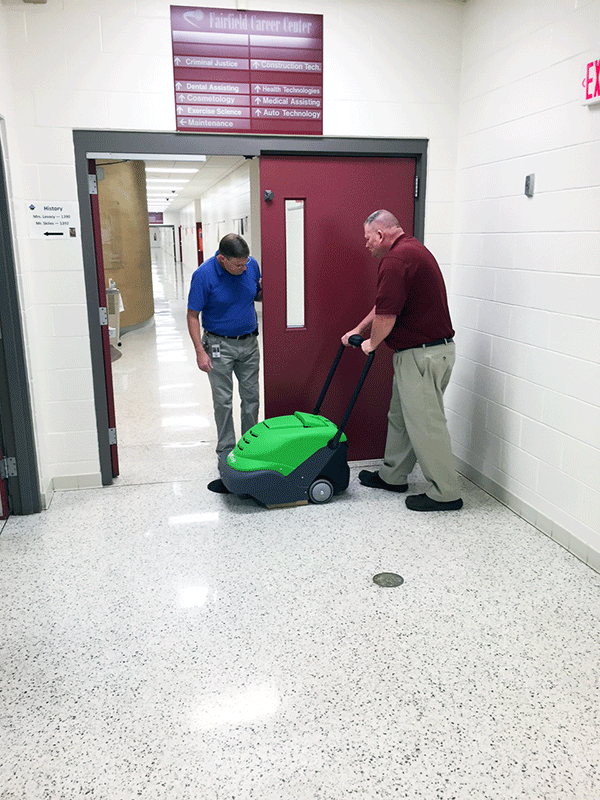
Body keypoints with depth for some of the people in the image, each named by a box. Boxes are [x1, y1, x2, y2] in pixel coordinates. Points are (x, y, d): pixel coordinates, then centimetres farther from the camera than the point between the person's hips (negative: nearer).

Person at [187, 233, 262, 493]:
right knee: (223, 402, 0)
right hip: (220, 345, -4)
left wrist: (264, 288, -13)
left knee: (251, 398, 10)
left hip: (249, 342, 4)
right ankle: (227, 455, 10)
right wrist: (200, 351, -18)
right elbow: (193, 315, -12)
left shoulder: (251, 265, -6)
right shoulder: (204, 275, -18)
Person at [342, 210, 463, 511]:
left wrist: (372, 343, -4)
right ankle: (392, 476, 33)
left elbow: (387, 314, -22)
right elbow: (385, 305, 24)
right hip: (421, 351, 11)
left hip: (422, 354, -11)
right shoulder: (412, 249, 17)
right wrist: (358, 329, 25)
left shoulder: (396, 259, -19)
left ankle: (445, 493, 9)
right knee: (401, 416, 19)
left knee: (424, 422, -2)